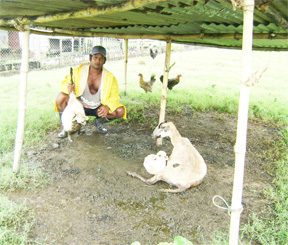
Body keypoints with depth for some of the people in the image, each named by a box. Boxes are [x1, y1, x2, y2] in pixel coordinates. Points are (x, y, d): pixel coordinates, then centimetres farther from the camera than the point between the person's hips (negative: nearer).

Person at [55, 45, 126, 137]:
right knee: (61, 97, -27)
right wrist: (68, 88, -32)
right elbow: (64, 83, -5)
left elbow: (114, 96, -12)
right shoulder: (79, 71, -9)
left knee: (120, 111, -21)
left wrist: (107, 106, -34)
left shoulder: (109, 77, -8)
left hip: (98, 108, 1)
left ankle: (98, 122, 10)